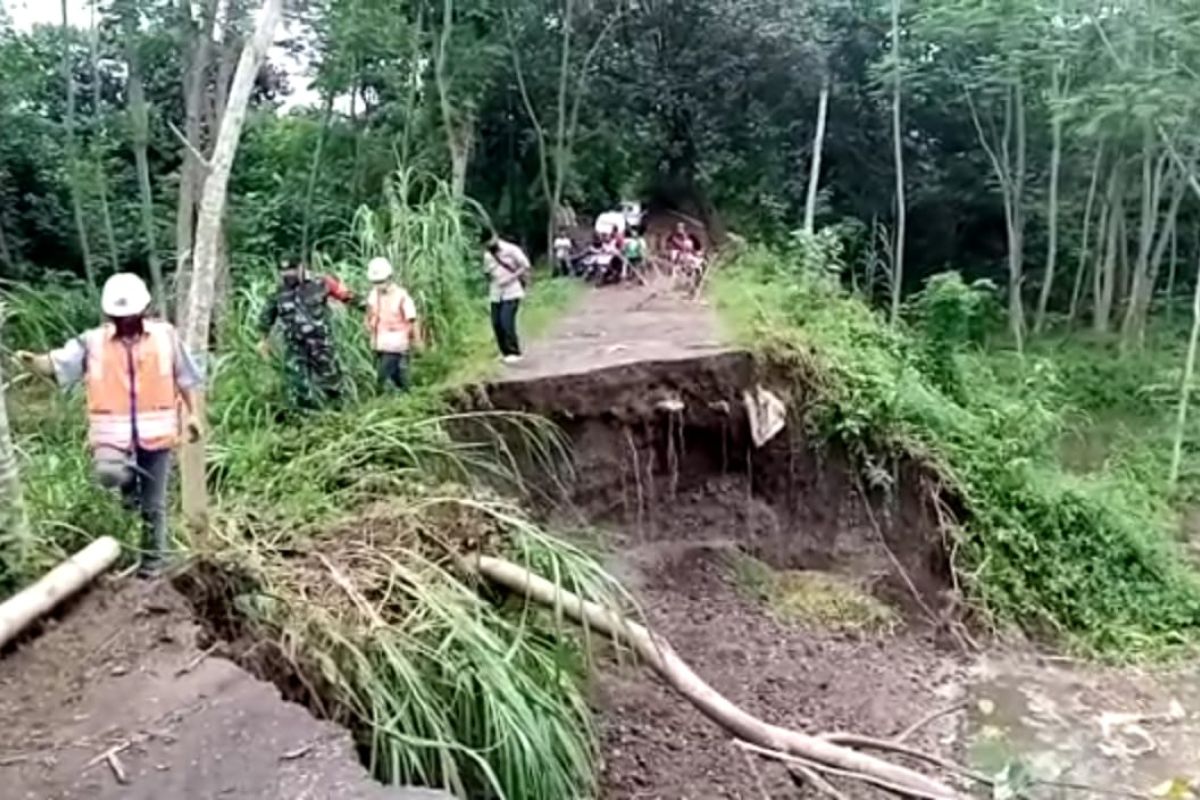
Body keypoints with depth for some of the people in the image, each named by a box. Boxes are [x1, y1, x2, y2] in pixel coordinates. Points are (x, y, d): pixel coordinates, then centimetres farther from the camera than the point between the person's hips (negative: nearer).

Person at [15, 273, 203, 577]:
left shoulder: (165, 335, -1)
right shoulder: (93, 341, -2)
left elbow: (184, 378, 7)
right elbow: (58, 364, -12)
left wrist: (193, 414, 7)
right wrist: (34, 360, -34)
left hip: (155, 432, 0)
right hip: (113, 432, 0)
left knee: (153, 504, 7)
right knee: (108, 473, -31)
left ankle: (153, 558, 28)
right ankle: (130, 482, 7)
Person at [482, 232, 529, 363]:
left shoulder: (511, 249, -7)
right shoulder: (487, 255, 8)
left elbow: (525, 266, -7)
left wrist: (510, 278, -16)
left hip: (511, 292, -6)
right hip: (496, 294, 6)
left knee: (506, 321, -16)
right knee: (496, 323, 3)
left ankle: (514, 352, -7)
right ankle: (505, 352, 17)